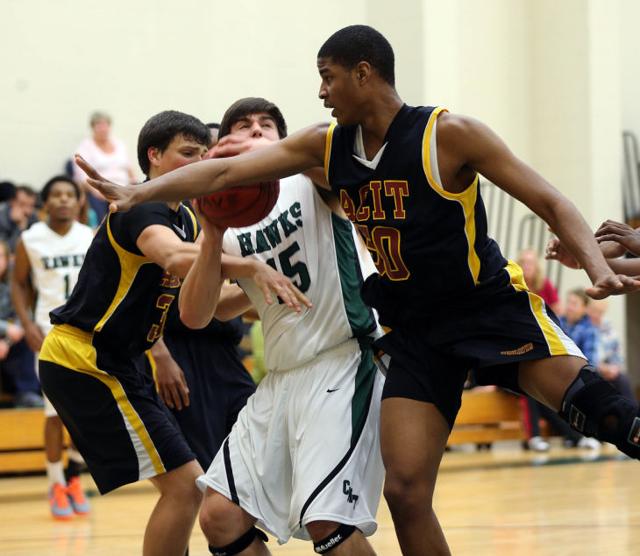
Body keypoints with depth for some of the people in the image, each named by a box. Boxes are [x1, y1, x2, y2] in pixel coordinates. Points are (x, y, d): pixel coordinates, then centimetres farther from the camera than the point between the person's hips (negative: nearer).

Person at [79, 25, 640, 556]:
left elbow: (551, 204, -13)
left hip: (490, 302, -5)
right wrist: (140, 194, -1)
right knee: (405, 490, -7)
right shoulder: (325, 146, 3)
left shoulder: (448, 135, -13)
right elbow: (225, 172, 8)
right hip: (412, 327, 5)